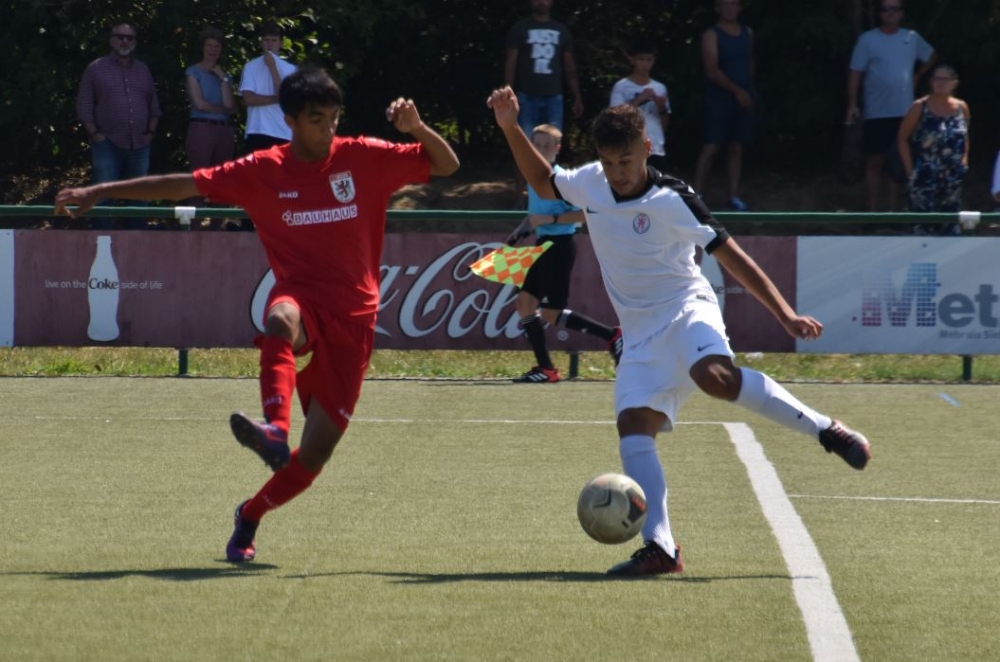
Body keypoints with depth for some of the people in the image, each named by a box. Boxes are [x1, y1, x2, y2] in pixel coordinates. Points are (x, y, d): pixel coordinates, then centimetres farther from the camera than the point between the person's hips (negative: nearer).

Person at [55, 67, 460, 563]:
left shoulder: (364, 159, 2)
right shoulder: (261, 172, 3)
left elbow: (446, 165, 4)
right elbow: (184, 185, 6)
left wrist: (417, 128, -16)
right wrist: (99, 192, 3)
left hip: (352, 320, 1)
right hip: (301, 297, -1)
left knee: (315, 455, -3)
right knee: (282, 319, -42)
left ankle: (251, 515, 23)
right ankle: (275, 430, -61)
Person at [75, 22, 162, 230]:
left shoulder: (143, 70, 16)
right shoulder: (96, 69, 3)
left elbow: (154, 106, 21)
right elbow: (84, 107, 1)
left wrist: (150, 132, 8)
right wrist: (95, 134, -8)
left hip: (139, 146, 4)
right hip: (107, 144, -4)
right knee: (103, 199, -9)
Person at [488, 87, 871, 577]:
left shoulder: (672, 201, -13)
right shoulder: (590, 185, 4)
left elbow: (731, 257, -11)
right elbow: (543, 183, 26)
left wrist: (784, 313, -19)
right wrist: (511, 129, 13)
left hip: (685, 309, -6)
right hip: (640, 334, 6)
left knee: (716, 377, -37)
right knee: (632, 429, -15)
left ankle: (827, 431, -25)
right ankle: (660, 547, -22)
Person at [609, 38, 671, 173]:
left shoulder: (659, 88, 11)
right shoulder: (621, 87, 0)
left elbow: (665, 124, 14)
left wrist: (662, 109, -7)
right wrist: (638, 100, -15)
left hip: (656, 150, 4)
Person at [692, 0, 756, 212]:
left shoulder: (747, 33, 12)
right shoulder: (711, 35, -7)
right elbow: (712, 71, -15)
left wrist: (749, 90, 16)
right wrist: (737, 91, -19)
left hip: (743, 99, 5)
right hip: (719, 98, -5)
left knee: (736, 147, 7)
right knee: (711, 147, -9)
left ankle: (734, 197, 9)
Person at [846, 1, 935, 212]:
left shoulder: (912, 38, 7)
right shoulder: (868, 40, -3)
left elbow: (931, 57, 26)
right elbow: (855, 73, -4)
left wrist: (917, 76, 13)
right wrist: (852, 105, -12)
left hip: (904, 113, 3)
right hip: (876, 113, -3)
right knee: (875, 162, -2)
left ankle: (893, 211, 12)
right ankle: (872, 212, 2)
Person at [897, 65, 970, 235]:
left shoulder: (961, 108, 6)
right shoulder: (920, 108, -6)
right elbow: (902, 138, -2)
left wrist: (964, 161, 7)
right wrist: (910, 170, -8)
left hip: (952, 180, 4)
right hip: (925, 180, -4)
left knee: (951, 228, 8)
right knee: (922, 227, -8)